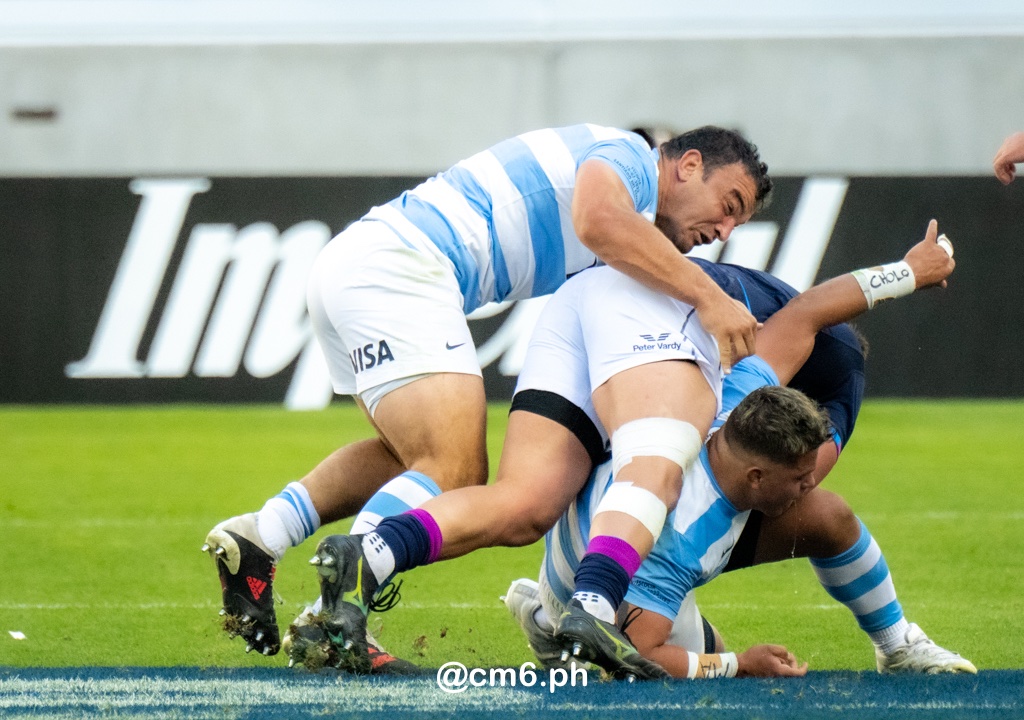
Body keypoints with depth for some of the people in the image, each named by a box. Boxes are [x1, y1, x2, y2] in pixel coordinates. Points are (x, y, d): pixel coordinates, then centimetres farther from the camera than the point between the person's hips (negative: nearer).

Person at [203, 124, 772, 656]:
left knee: (418, 457, 26)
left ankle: (258, 537, 19)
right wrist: (707, 297, -22)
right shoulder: (629, 156, -1)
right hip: (395, 265, -10)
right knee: (454, 475, -19)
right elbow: (598, 219, -24)